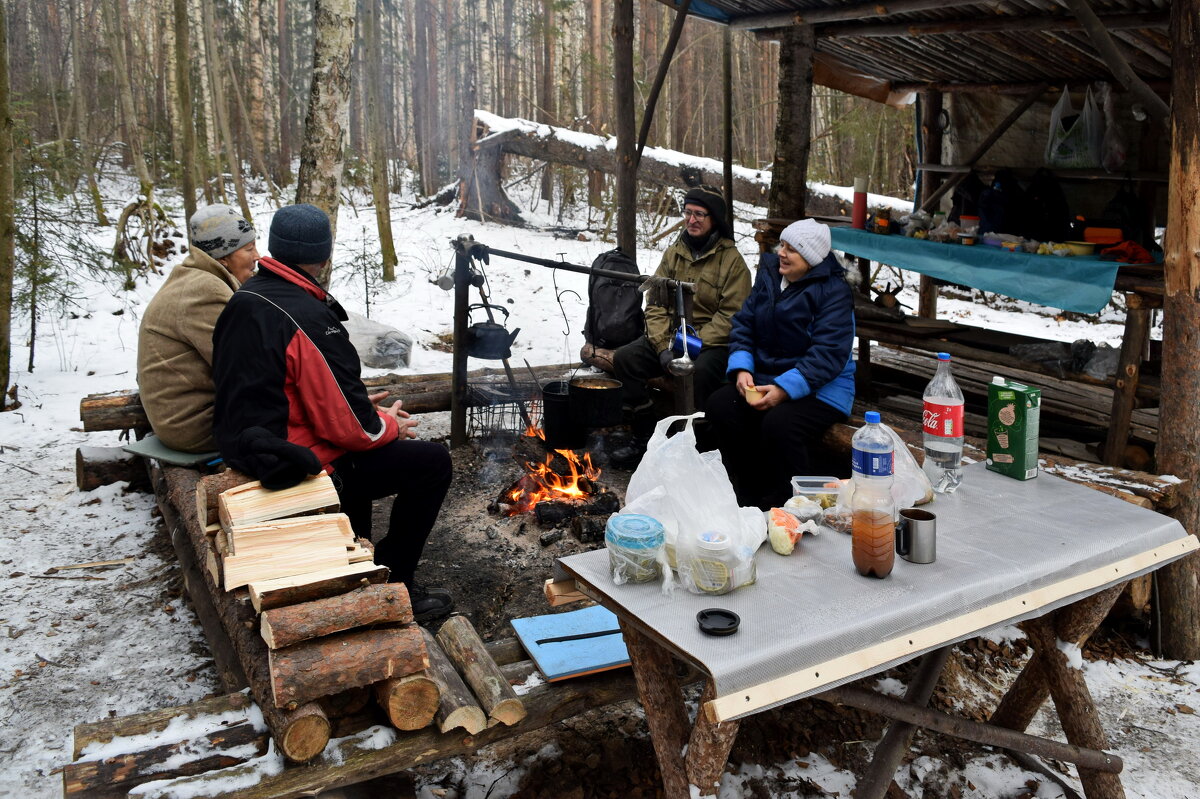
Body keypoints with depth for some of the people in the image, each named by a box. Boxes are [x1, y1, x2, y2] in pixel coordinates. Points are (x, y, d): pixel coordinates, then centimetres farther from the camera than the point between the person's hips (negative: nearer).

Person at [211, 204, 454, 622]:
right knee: (432, 462, -2)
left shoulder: (243, 300, 4)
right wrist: (391, 427, -1)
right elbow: (346, 426, -22)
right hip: (299, 466, -10)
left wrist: (363, 405, 14)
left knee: (367, 436, 33)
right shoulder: (309, 318, -25)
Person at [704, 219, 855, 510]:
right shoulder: (769, 274, 8)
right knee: (719, 405, -18)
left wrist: (784, 389, -28)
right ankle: (751, 493, -3)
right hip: (767, 375, 6)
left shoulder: (833, 290, -12)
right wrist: (741, 368, -10)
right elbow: (743, 324, 8)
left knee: (778, 424, -34)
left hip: (820, 388, -6)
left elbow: (828, 354, -20)